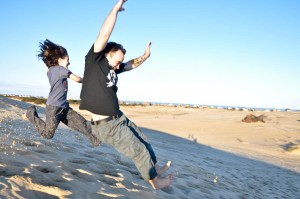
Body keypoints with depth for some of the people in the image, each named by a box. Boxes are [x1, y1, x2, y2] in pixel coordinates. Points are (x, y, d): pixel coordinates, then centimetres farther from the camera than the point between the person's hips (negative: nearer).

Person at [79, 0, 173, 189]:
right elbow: (105, 34, -22)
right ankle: (156, 182, 25)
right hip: (106, 125, -8)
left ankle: (156, 168, 46)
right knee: (140, 152, 3)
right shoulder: (94, 61, -13)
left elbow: (131, 65, 25)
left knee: (144, 142, 22)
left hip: (120, 118, 8)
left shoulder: (114, 67, 8)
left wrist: (145, 56, 11)